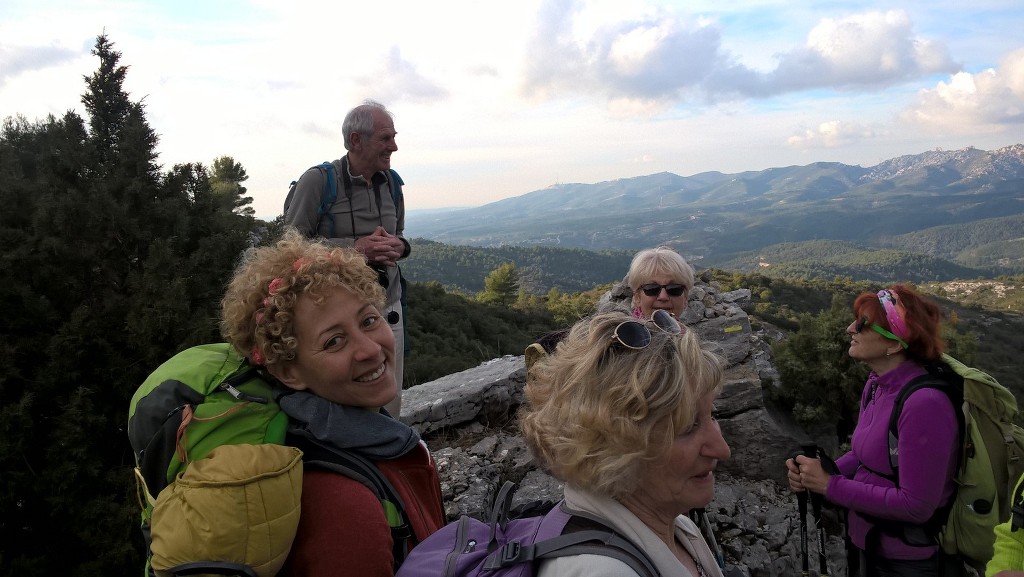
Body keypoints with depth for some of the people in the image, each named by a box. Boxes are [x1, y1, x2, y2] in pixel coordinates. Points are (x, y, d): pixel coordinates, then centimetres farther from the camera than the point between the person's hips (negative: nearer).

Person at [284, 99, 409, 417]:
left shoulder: (391, 182, 8)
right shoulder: (317, 180, -9)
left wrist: (398, 247, -6)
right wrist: (353, 247, -20)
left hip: (388, 310, 5)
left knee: (389, 408, 11)